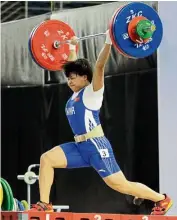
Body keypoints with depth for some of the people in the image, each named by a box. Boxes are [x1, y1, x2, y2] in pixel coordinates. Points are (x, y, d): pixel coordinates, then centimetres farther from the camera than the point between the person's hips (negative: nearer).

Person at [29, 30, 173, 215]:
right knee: (46, 159, -8)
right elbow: (73, 66, 30)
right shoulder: (76, 93, 16)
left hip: (96, 146, -8)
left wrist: (108, 42, -18)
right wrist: (72, 47, 37)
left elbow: (99, 66, -16)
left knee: (119, 185, -6)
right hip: (80, 147, 8)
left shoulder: (92, 91, -4)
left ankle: (162, 199, 11)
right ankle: (44, 204, -7)